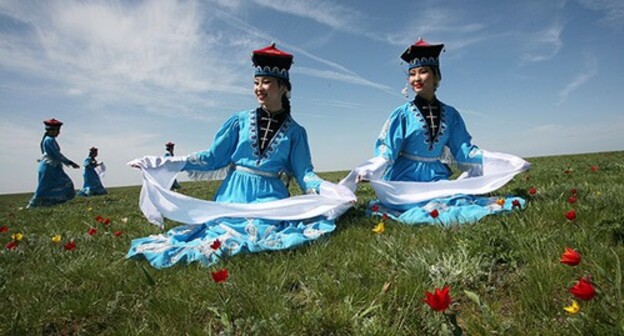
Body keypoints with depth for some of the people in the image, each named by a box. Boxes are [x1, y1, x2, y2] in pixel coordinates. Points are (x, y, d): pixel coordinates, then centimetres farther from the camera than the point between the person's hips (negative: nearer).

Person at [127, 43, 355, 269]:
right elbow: (213, 158, 7)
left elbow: (304, 174, 2)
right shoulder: (240, 121, 6)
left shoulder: (295, 131, 5)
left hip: (270, 197, 0)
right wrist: (169, 164, 0)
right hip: (234, 194, 1)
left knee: (260, 232, -28)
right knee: (224, 231, -22)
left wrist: (332, 191, -15)